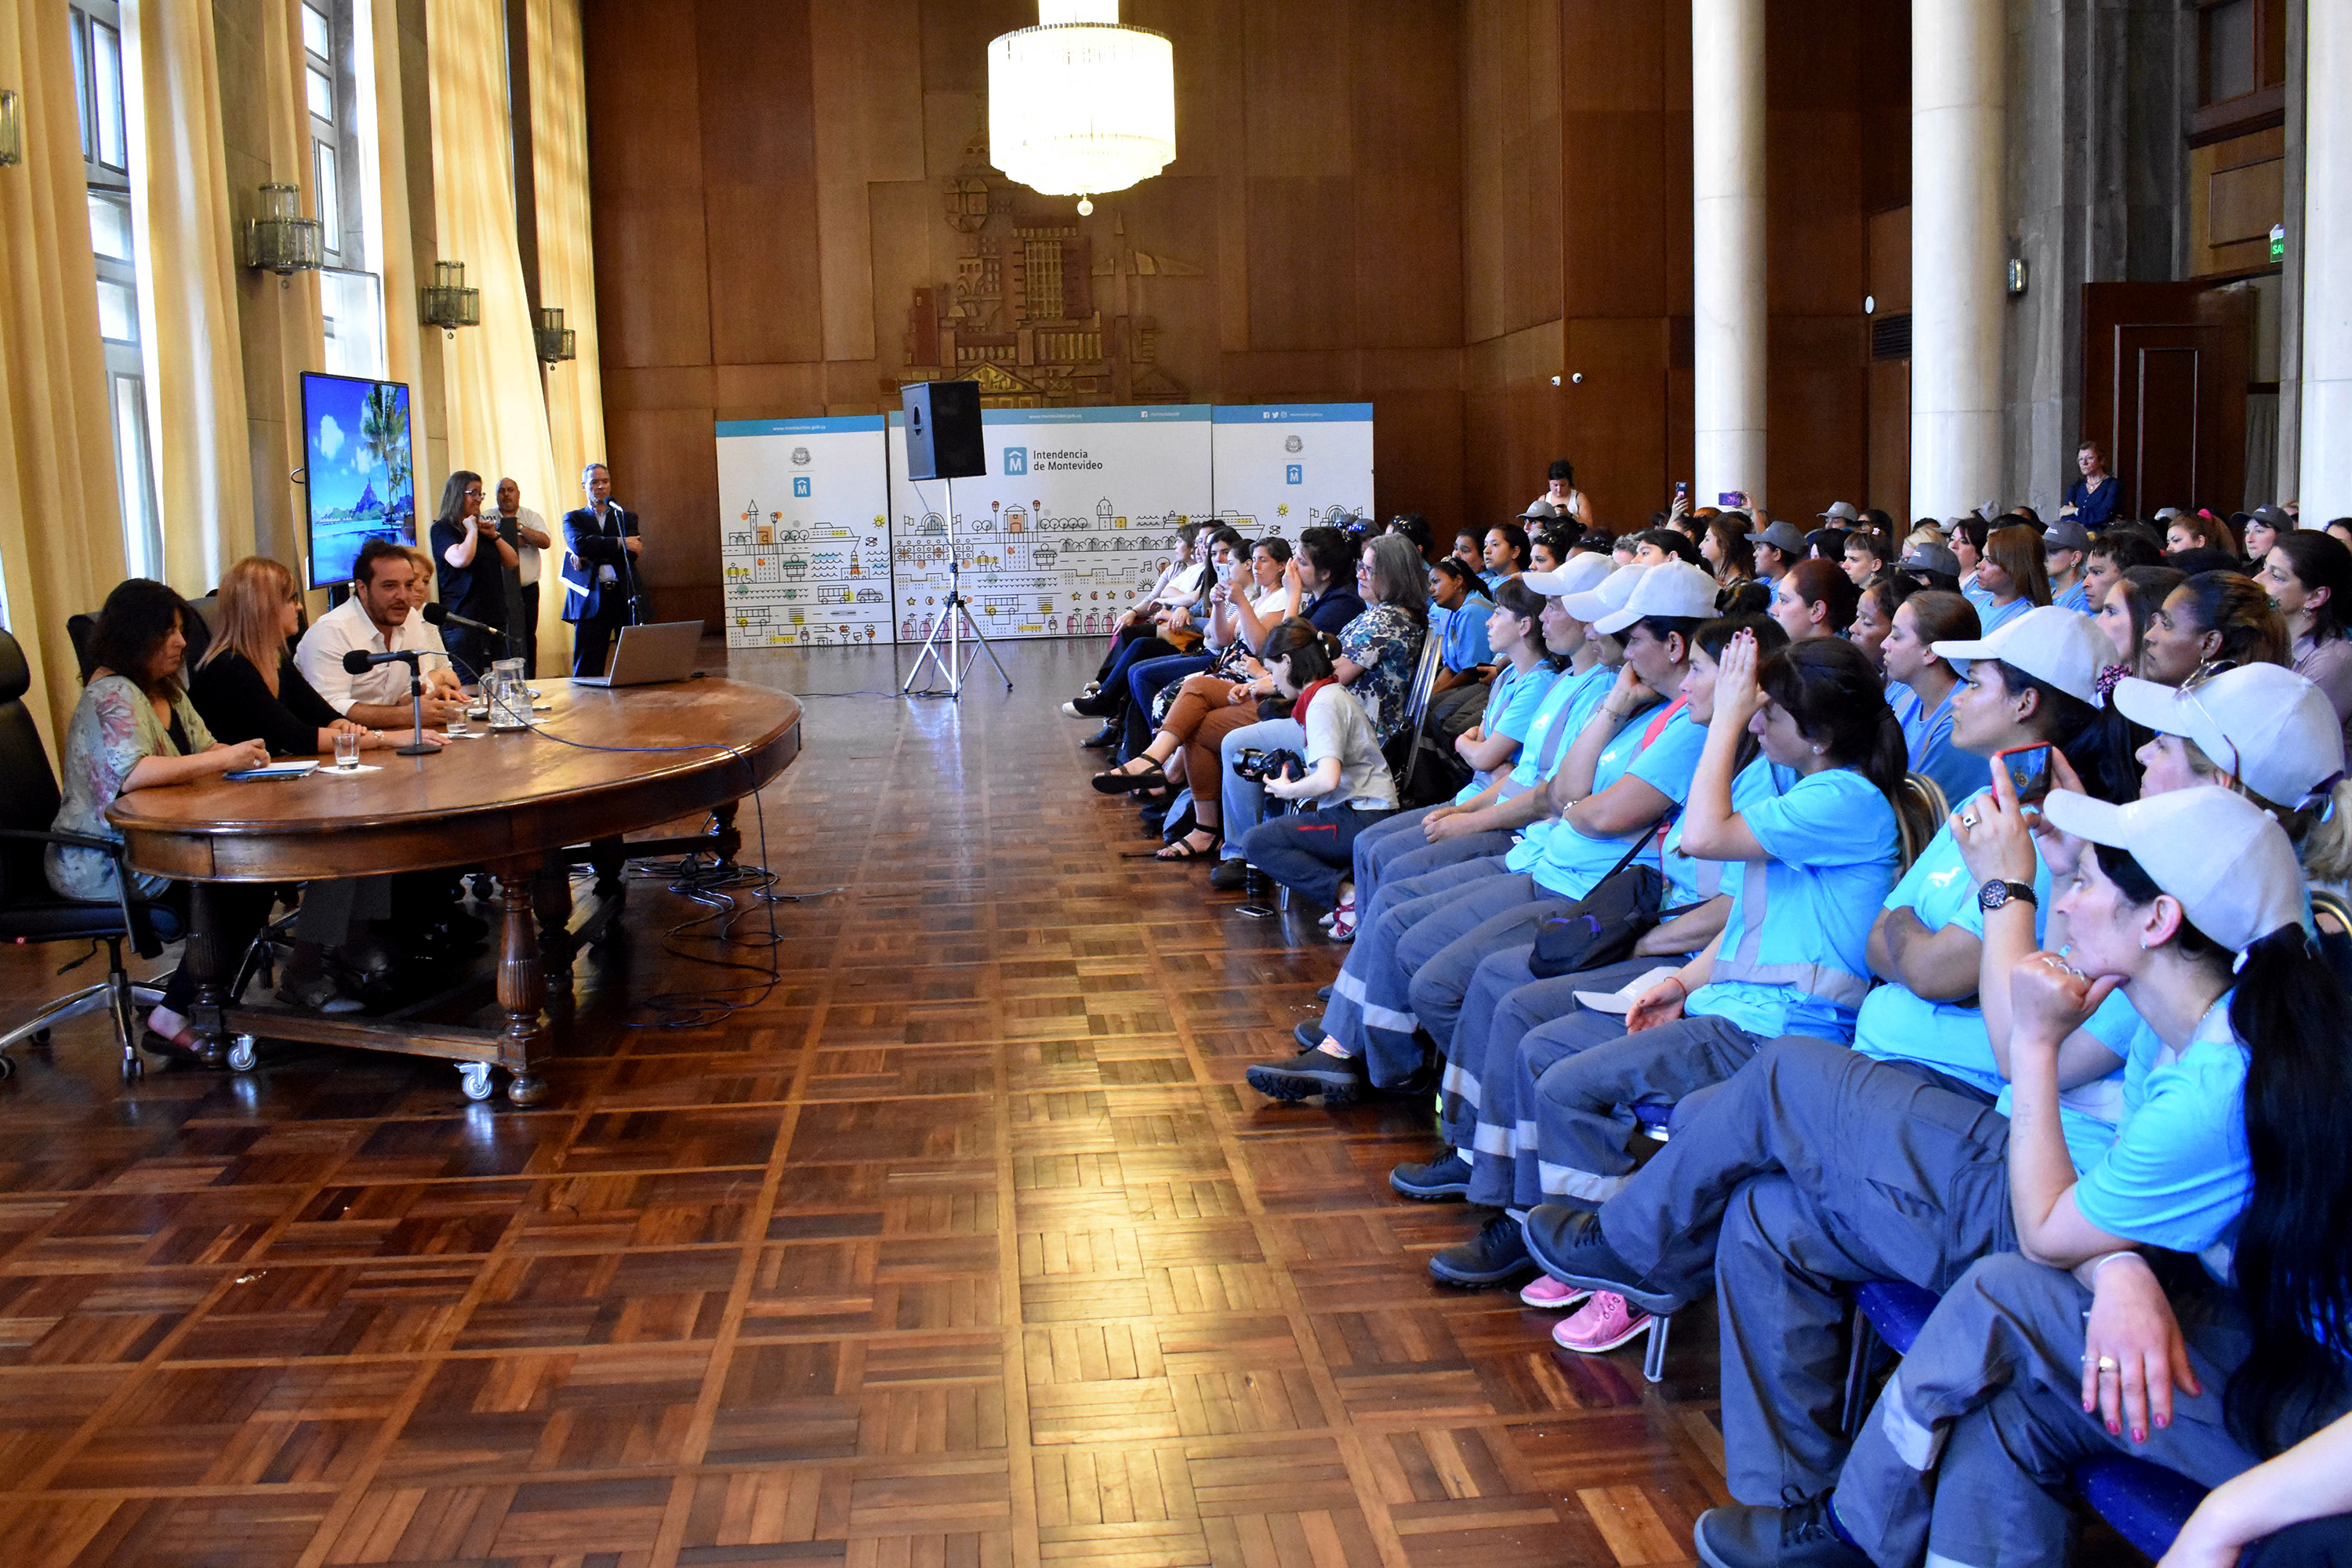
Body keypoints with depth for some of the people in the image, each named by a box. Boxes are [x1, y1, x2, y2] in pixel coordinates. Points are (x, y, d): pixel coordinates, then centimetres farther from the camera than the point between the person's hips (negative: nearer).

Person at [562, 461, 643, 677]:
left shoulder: (627, 517, 18)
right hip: (591, 600, -1)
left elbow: (632, 552, 0)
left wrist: (589, 556, -6)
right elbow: (580, 544, -7)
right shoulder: (573, 518, 15)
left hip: (624, 595, 1)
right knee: (587, 671, -4)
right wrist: (619, 542, -10)